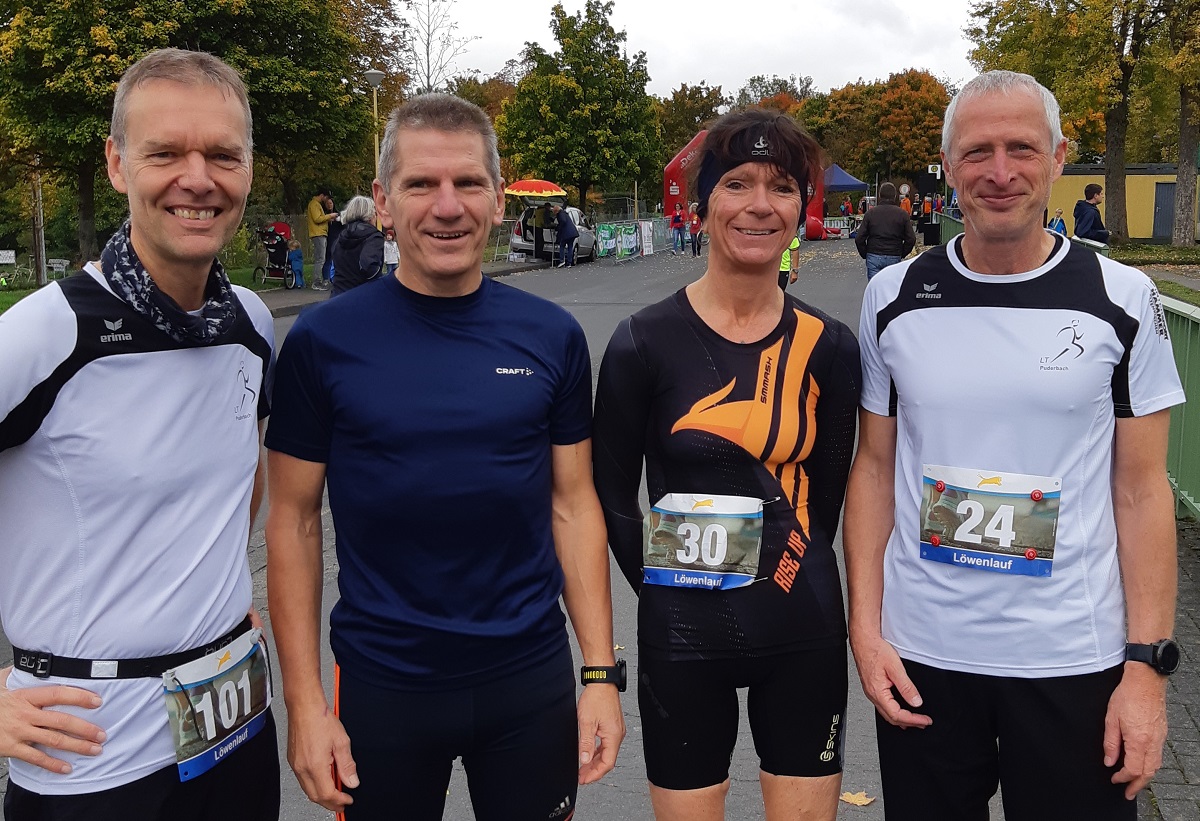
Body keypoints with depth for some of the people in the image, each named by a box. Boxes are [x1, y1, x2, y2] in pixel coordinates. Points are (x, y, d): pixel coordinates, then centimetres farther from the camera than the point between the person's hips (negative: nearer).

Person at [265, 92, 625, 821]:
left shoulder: (551, 336, -3)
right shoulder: (323, 342, -8)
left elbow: (572, 504, 1)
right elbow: (296, 520, -3)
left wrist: (602, 674, -1)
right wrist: (306, 701, -6)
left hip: (530, 681, 2)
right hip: (380, 687, -1)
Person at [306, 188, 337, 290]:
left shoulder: (317, 204, 23)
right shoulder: (314, 204, -9)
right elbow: (317, 219, -18)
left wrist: (329, 219, 10)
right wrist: (329, 216, -10)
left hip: (321, 234, 11)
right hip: (318, 235, -11)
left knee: (320, 259, 11)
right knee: (320, 260, -12)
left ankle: (321, 281, 15)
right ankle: (316, 283, -13)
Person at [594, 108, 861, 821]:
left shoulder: (829, 347, -2)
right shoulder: (645, 342, -9)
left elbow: (826, 491, 8)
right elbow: (614, 495, 0)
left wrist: (788, 578, 4)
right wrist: (666, 589, -1)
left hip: (804, 634, 2)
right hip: (682, 639, -1)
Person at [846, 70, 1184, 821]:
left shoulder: (1123, 300, -5)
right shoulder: (894, 300, -1)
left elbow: (1142, 490, -2)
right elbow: (875, 469, 4)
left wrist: (1147, 662, -6)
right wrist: (865, 628, -2)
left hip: (1074, 661, -1)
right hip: (919, 653, 1)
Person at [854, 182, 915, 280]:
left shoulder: (871, 213, 1)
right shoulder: (902, 214, 1)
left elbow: (859, 238, -2)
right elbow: (911, 239, -1)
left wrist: (865, 255, 11)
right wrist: (901, 254, 11)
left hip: (873, 257, 0)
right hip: (894, 258, 0)